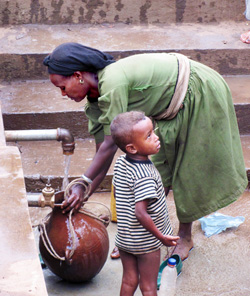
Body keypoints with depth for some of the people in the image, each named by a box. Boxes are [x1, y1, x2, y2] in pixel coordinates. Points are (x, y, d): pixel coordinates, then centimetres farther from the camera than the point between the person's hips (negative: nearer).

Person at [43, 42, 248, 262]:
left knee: (191, 169, 3)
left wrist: (82, 185, -26)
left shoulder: (112, 84, -32)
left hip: (200, 93, -8)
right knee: (161, 165, 10)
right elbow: (102, 153, -1)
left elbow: (111, 145, -29)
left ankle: (185, 236, 19)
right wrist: (83, 197, -3)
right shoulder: (96, 97, -4)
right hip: (176, 106, 8)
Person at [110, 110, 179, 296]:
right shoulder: (145, 176, -29)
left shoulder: (121, 163, -4)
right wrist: (161, 236, -21)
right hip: (146, 242, -7)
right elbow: (141, 213, -31)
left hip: (124, 237, 7)